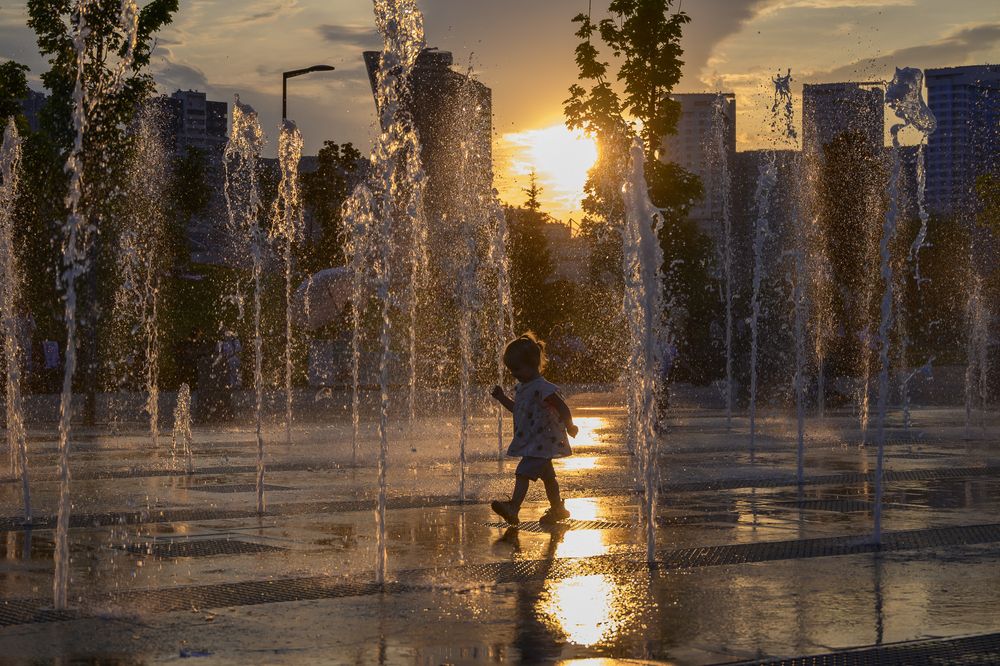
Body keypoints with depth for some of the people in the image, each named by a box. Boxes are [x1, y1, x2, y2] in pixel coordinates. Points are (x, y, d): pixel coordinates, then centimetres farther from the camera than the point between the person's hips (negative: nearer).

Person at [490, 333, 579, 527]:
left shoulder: (542, 387, -20)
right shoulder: (522, 388, 10)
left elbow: (562, 407, -19)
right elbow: (519, 409, 24)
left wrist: (569, 426, -16)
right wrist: (502, 398, 15)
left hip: (540, 441, -10)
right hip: (529, 442, 10)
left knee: (523, 473, -18)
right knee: (547, 476, 20)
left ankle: (513, 508, -25)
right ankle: (557, 509, 31)